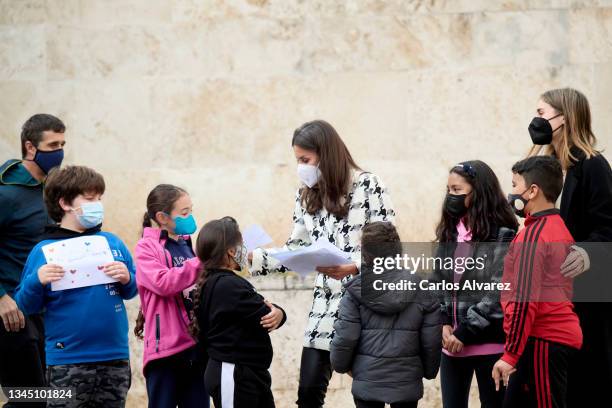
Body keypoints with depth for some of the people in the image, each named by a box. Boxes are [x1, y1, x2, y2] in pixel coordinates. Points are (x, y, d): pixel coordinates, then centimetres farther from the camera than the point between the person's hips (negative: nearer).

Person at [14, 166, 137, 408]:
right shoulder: (45, 250, -3)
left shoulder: (112, 243, 8)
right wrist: (37, 281, -21)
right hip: (67, 364, -4)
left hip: (115, 358, 4)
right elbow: (27, 306, -2)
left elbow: (132, 291, 14)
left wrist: (127, 279, -7)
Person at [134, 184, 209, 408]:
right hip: (166, 347, -6)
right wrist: (201, 263, -21)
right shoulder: (147, 247, -3)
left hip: (197, 346, 6)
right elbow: (163, 283, -20)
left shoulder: (189, 244, 15)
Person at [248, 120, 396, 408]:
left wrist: (352, 268, -26)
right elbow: (295, 250, 15)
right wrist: (251, 258, 3)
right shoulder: (306, 197, 13)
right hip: (325, 305, 6)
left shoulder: (369, 186, -7)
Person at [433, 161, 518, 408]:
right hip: (452, 343, 6)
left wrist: (465, 332, -13)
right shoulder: (449, 232, 12)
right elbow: (438, 283, 13)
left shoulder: (503, 236, -7)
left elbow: (498, 292, -13)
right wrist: (444, 323, -3)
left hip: (489, 343, -6)